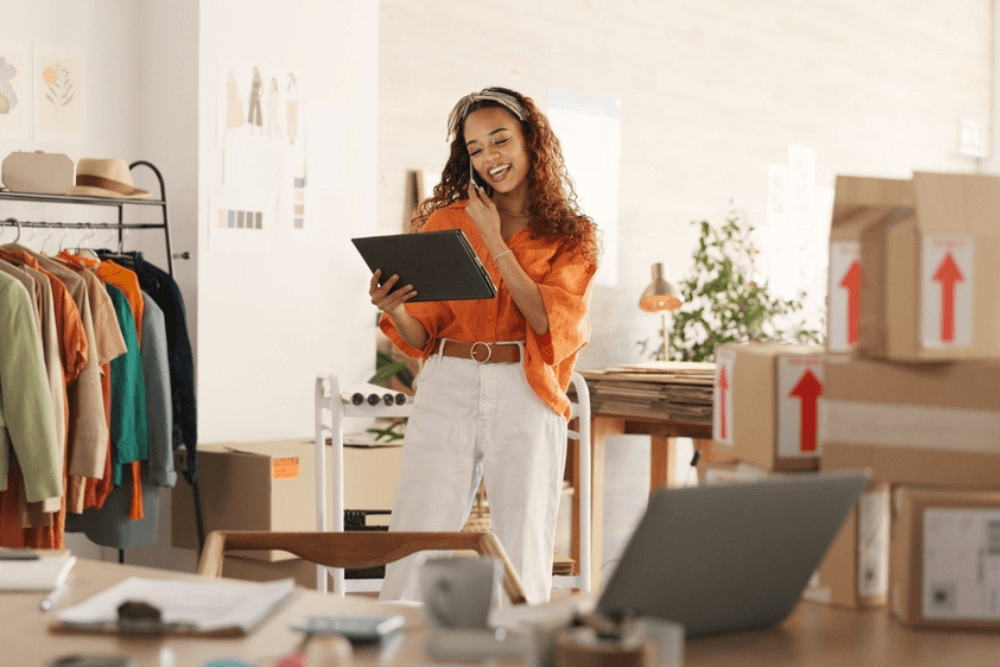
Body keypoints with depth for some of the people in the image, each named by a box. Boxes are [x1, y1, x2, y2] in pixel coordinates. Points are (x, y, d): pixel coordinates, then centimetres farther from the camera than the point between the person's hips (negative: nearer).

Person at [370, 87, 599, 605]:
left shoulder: (571, 236, 7)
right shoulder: (446, 221, 11)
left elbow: (550, 320, -8)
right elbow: (422, 335, 10)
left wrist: (495, 242, -6)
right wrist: (392, 309, -12)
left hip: (526, 399, -1)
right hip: (447, 391, 1)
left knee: (522, 558, -1)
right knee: (414, 554, -5)